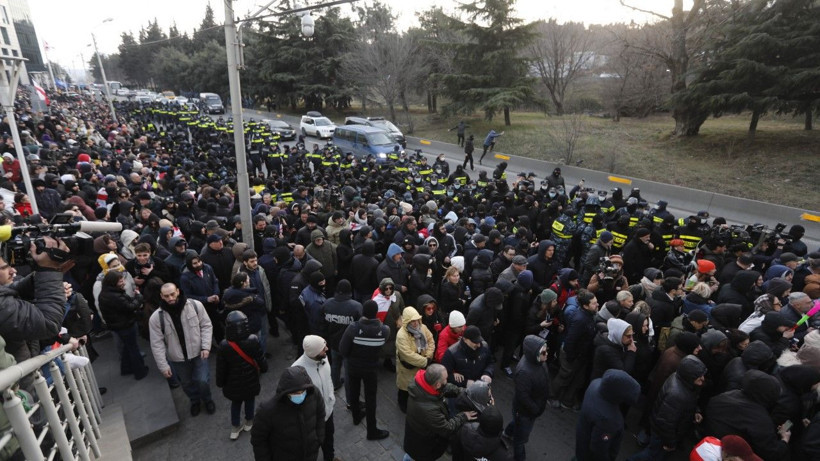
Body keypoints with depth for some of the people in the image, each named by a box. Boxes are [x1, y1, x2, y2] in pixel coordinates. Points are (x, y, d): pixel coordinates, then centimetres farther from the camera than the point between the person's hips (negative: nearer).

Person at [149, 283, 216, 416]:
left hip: (198, 353, -1)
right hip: (177, 359, 1)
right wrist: (163, 365, -10)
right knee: (187, 384, 21)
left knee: (203, 381, 6)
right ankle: (195, 401, 52)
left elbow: (206, 326, -8)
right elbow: (157, 344, -10)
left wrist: (206, 346, -16)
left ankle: (207, 400, 40)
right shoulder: (156, 317, -16)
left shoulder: (195, 305, -17)